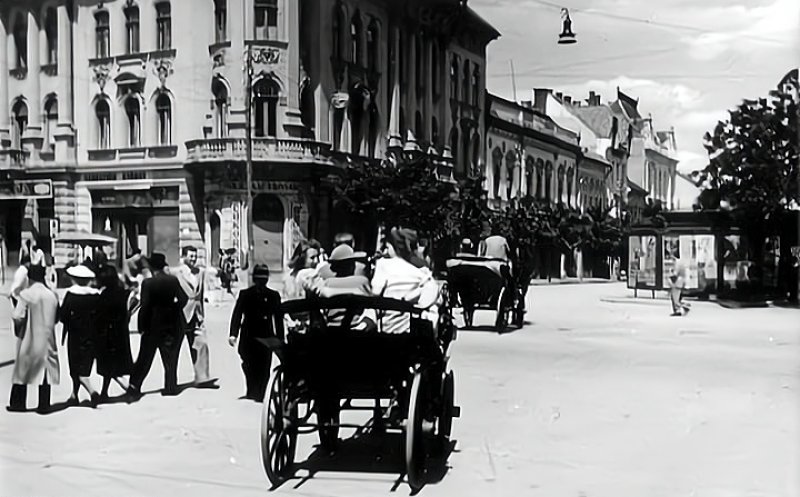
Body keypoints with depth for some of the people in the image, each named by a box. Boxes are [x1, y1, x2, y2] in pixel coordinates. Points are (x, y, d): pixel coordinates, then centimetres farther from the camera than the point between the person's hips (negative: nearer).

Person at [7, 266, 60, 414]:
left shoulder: (26, 294, -12)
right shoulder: (52, 295, -2)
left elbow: (18, 317, -16)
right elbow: (56, 318, 5)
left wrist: (18, 329, 3)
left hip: (29, 339, -2)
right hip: (47, 340, 2)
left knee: (22, 371, 11)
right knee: (46, 371, 6)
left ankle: (17, 403, 19)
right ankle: (44, 405, 6)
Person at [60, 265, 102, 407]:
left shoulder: (71, 294, -10)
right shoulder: (96, 296, -3)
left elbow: (62, 316, -8)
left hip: (75, 336, -3)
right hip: (91, 337, 3)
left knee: (77, 369, 3)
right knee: (84, 367, 14)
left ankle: (92, 392, -17)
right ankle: (74, 395, 25)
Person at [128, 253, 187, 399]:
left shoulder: (148, 283, -12)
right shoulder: (173, 280, -2)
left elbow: (145, 306, -13)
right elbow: (182, 299, 0)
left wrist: (142, 326, -6)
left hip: (154, 325, -3)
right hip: (172, 323, 3)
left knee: (144, 359, 4)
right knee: (170, 357, 11)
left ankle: (134, 388, 4)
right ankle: (170, 387, 13)